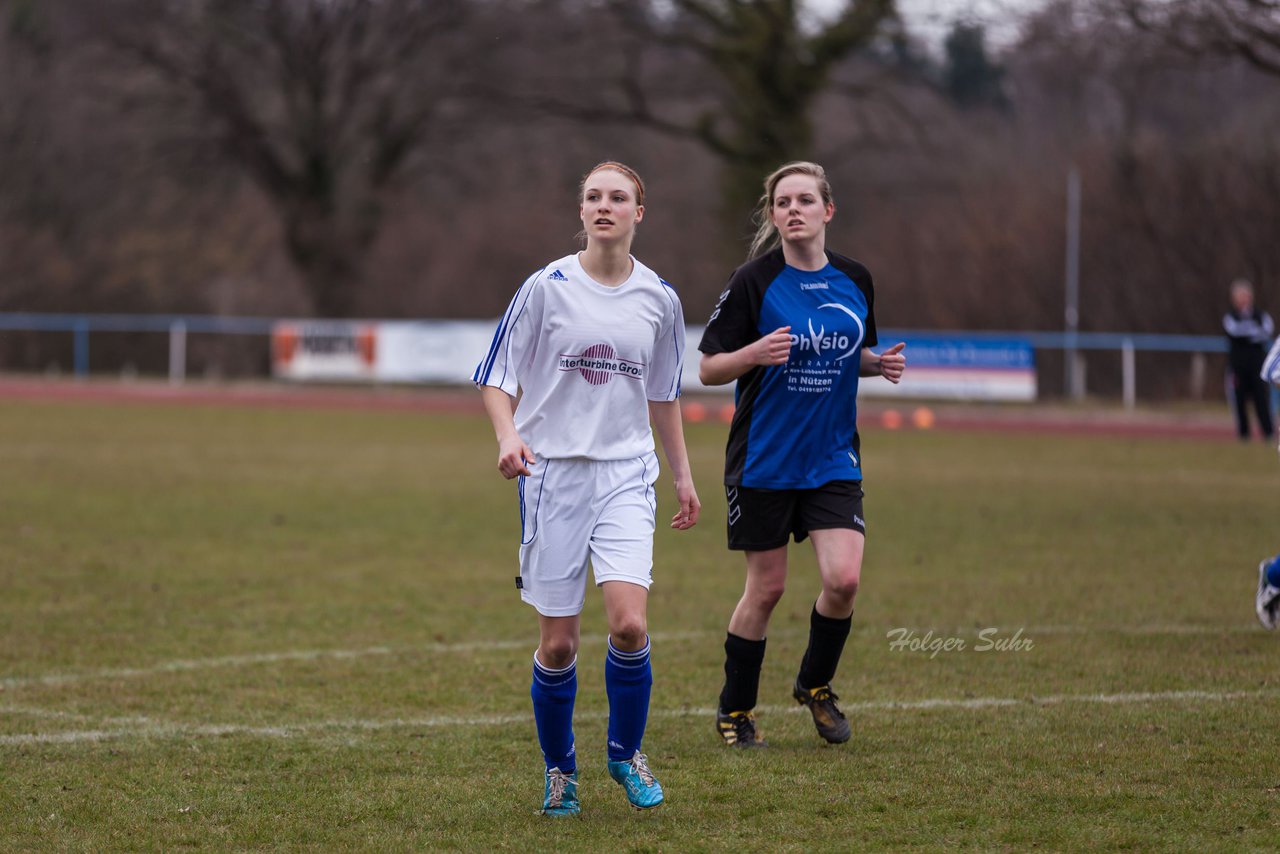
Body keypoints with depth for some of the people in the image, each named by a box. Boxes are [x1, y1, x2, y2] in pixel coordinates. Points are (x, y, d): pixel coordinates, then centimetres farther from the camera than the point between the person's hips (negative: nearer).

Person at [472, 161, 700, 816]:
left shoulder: (658, 299, 5)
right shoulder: (546, 288, -4)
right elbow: (496, 377, 0)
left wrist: (682, 475, 20)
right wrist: (508, 437, -18)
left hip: (626, 473, 1)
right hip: (552, 471, -1)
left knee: (629, 623, -15)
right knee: (558, 641, -1)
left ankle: (626, 751, 8)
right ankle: (559, 771, 20)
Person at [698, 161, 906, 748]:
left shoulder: (854, 281, 4)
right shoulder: (754, 281, -9)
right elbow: (708, 368, -7)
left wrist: (880, 364, -2)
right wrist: (756, 353, -26)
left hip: (833, 458, 3)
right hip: (764, 458, -3)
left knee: (844, 578, -11)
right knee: (766, 588, 2)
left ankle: (815, 685, 17)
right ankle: (735, 710, 22)